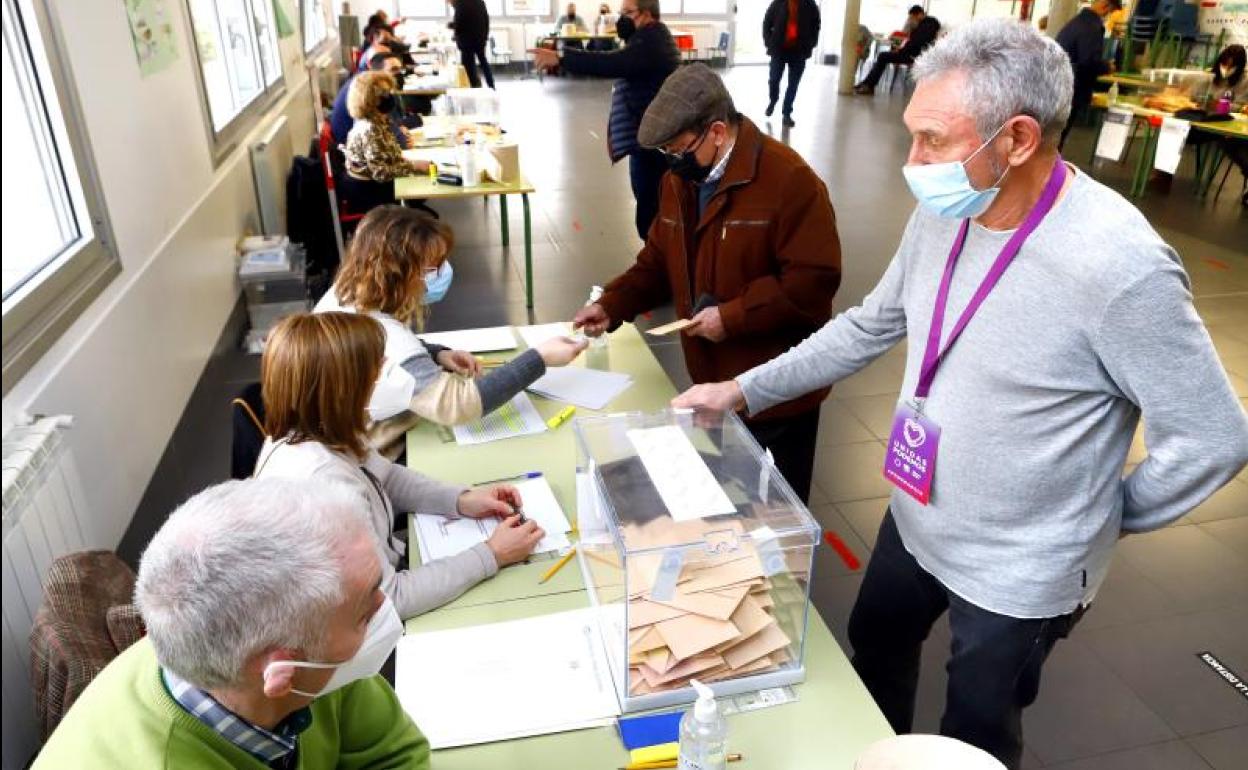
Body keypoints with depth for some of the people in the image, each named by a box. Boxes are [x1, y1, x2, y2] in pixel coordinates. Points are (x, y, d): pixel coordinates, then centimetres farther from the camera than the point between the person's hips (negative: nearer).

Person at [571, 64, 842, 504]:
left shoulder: (789, 180, -21)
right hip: (713, 384, 7)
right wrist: (612, 306, -2)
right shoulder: (680, 180, 4)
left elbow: (812, 281, -24)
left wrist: (732, 316, -25)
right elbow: (658, 262, 13)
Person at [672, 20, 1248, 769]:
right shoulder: (943, 215, -8)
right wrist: (746, 390, 2)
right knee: (875, 653, 29)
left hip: (1020, 571, -7)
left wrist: (1108, 515, -6)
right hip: (917, 523, 7)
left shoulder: (1119, 265, -30)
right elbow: (870, 325, 5)